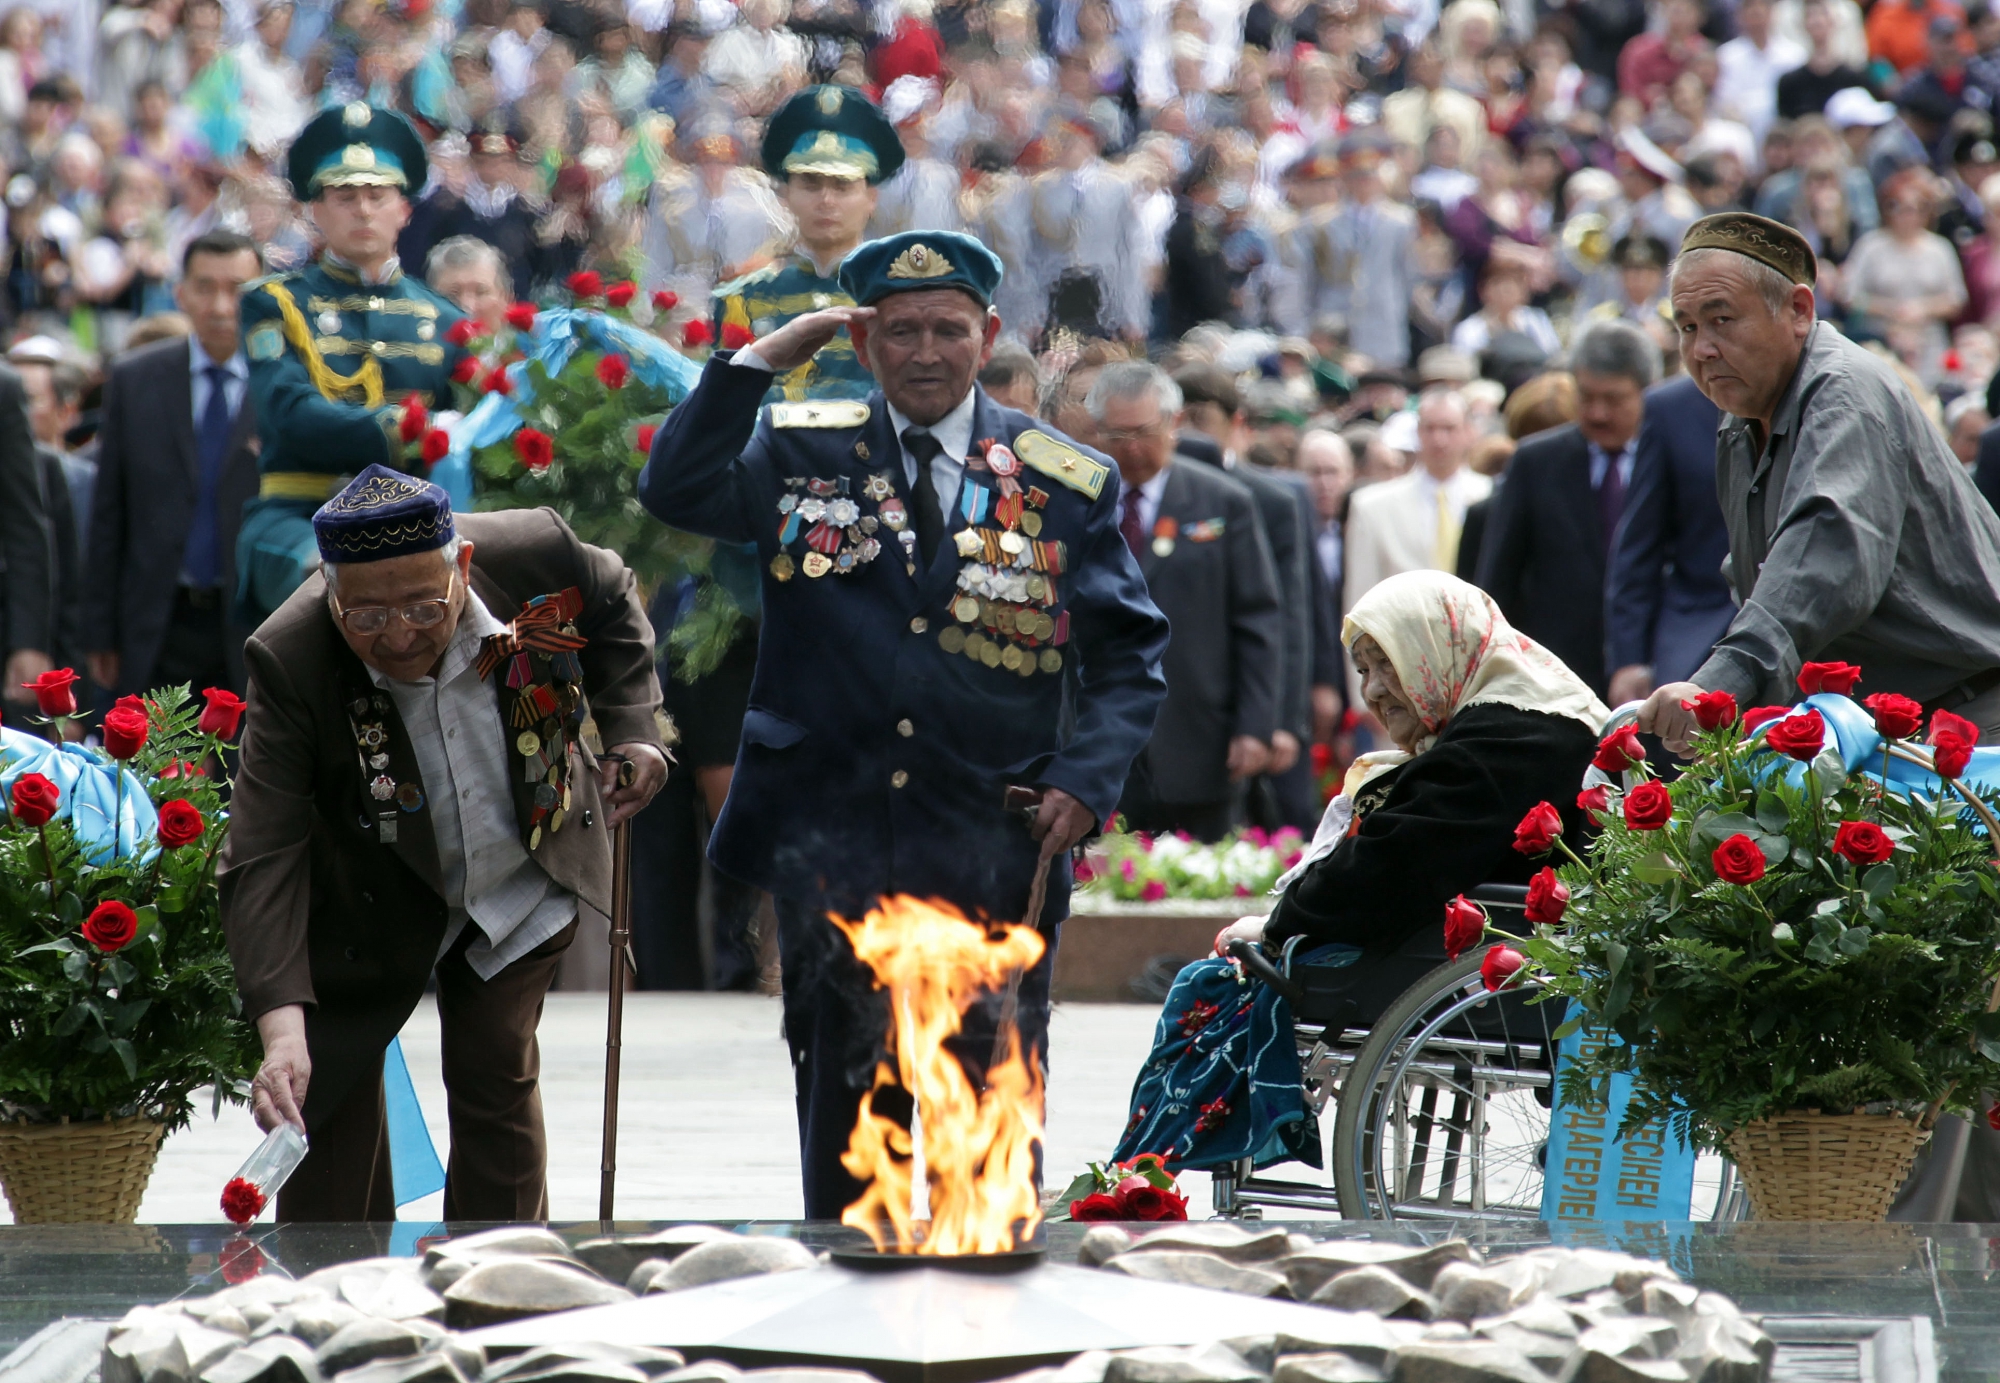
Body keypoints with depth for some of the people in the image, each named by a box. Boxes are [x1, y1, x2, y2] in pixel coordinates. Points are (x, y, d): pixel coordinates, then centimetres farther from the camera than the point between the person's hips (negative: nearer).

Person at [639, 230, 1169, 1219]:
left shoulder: (1067, 485, 5)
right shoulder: (801, 452, 7)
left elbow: (1130, 656, 7)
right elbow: (677, 489, -8)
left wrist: (1085, 776, -8)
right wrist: (763, 358, -11)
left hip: (993, 861, 0)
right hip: (833, 852, 0)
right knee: (843, 1104, 6)